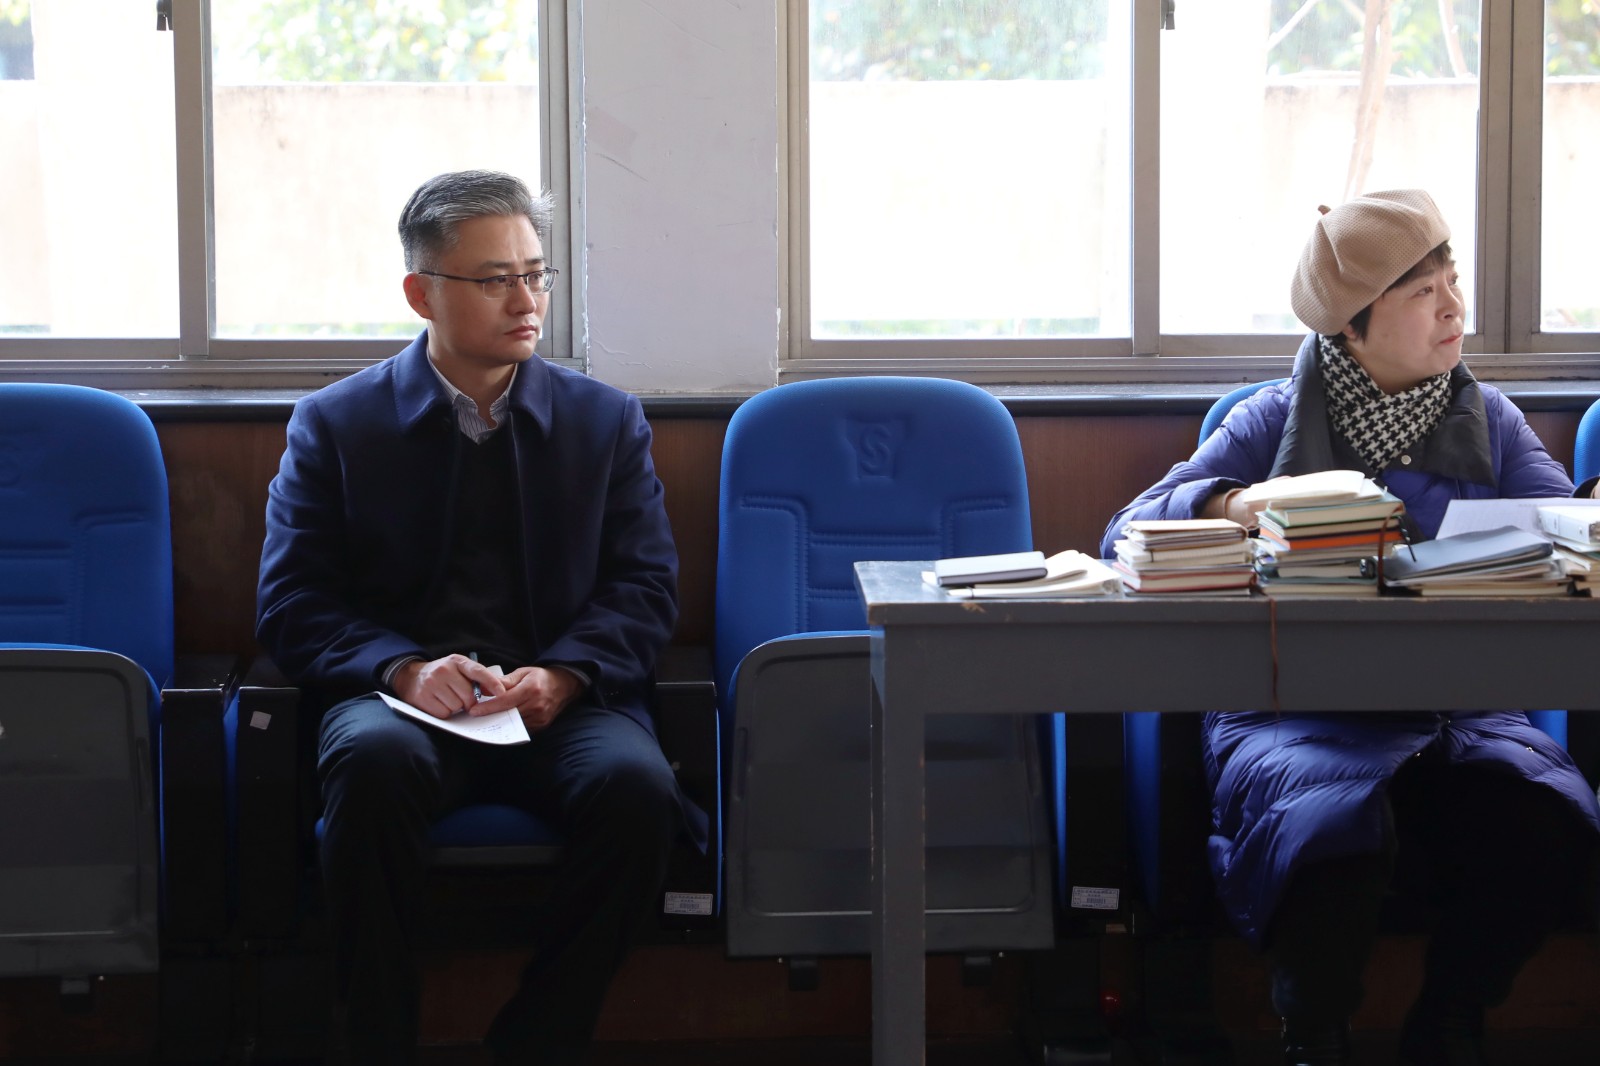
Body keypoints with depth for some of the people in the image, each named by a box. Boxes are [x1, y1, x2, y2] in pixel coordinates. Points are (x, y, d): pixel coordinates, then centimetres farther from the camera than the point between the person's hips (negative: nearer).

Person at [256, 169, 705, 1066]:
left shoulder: (607, 420, 16)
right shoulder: (336, 423, 11)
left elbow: (646, 587, 8)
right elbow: (293, 603, 4)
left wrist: (561, 675, -13)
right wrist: (404, 669, -16)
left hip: (563, 699, 1)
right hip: (400, 697, -1)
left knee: (637, 787, -32)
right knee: (374, 763, -37)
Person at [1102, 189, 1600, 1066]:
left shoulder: (1486, 420, 17)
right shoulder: (1274, 423, 9)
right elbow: (1125, 536, 1)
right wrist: (1226, 505, -18)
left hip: (1450, 705, 3)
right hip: (1294, 712, -2)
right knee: (1334, 821, -36)